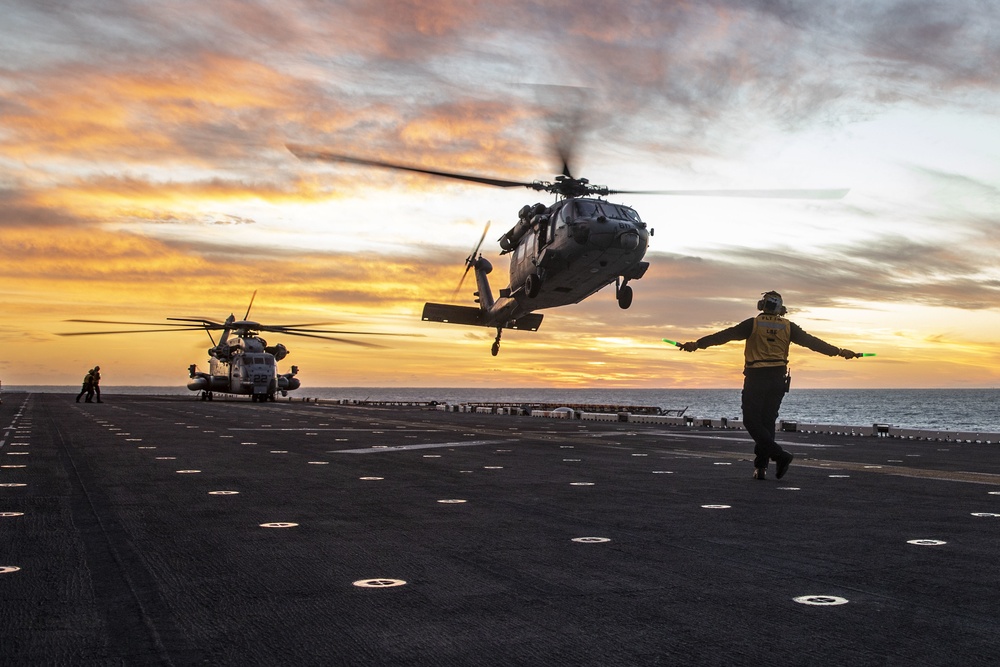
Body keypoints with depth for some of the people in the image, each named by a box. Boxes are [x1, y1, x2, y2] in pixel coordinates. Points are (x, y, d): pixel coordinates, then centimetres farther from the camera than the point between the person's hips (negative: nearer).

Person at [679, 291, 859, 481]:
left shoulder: (753, 324, -3)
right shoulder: (788, 327, 5)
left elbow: (725, 335, -8)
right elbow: (812, 342, 7)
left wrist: (697, 344, -8)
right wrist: (840, 352, 15)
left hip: (755, 378, -4)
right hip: (778, 378, 4)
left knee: (751, 421, -1)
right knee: (768, 421, 9)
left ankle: (780, 455, -15)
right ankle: (760, 467, 8)